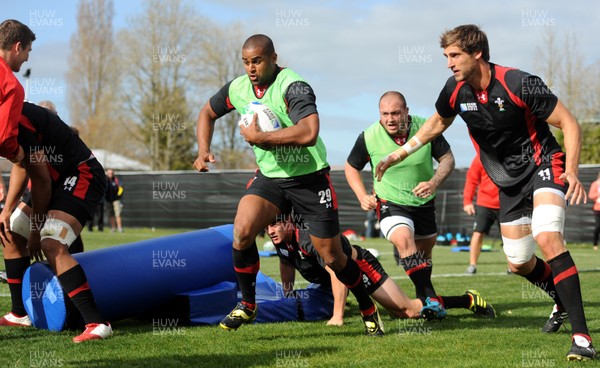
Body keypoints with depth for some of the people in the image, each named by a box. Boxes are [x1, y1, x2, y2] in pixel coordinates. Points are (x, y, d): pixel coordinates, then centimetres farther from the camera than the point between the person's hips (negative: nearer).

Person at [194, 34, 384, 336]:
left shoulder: (293, 86, -23)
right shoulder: (238, 88, -2)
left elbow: (308, 133, -39)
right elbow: (208, 113, 18)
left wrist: (258, 137, -30)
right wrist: (203, 151, 2)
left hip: (310, 179, -5)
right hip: (270, 178, 5)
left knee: (332, 256, 1)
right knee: (242, 229, -20)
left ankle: (369, 310, 25)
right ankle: (247, 305, -2)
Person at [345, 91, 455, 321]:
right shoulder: (368, 138, -15)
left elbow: (447, 158, -6)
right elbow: (351, 167, 2)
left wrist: (434, 182, -23)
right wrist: (362, 196, -11)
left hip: (424, 203, 3)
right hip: (390, 204, -3)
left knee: (424, 252, 16)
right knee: (403, 239, -29)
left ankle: (422, 297, 41)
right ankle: (431, 299, -30)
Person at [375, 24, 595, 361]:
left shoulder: (519, 84, -24)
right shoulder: (456, 90, -7)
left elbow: (570, 124, -18)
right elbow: (437, 123, 17)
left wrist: (572, 172, -30)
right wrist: (400, 154, 14)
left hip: (542, 165, -7)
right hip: (509, 181, 7)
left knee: (547, 237, -30)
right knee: (519, 263, 8)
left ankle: (581, 336, -30)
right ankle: (563, 301, 40)